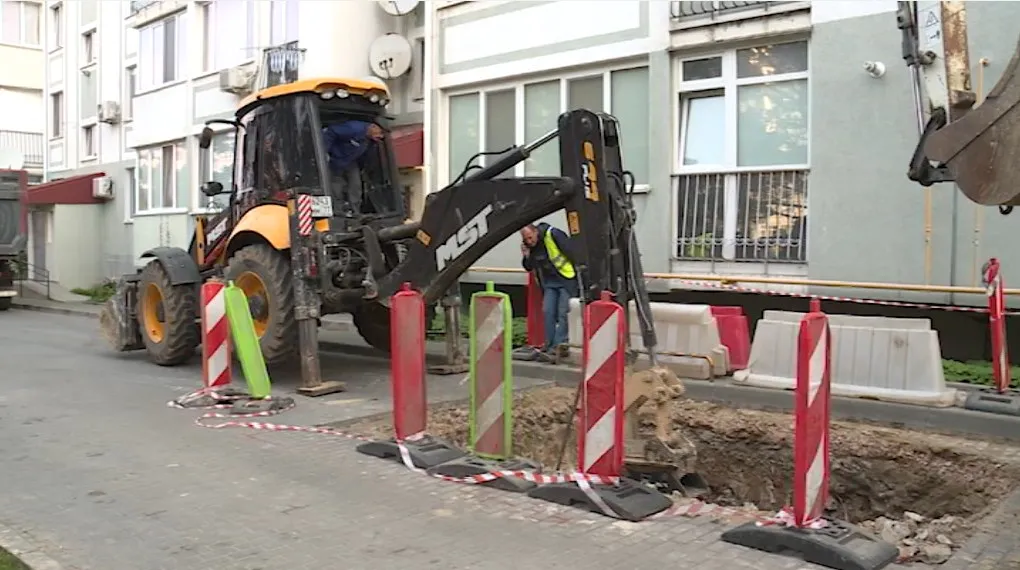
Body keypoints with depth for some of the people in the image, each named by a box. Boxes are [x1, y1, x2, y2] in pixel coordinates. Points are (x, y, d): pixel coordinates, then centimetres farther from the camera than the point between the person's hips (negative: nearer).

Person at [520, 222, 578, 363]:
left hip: (566, 280, -7)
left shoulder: (554, 235, -19)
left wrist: (580, 276, -17)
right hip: (549, 283, 7)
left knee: (563, 314, -9)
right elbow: (529, 267, 13)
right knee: (547, 312, 0)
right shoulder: (529, 246, 3)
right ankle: (549, 346, 4)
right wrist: (526, 256, -7)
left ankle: (557, 348, -12)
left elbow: (572, 253, -19)